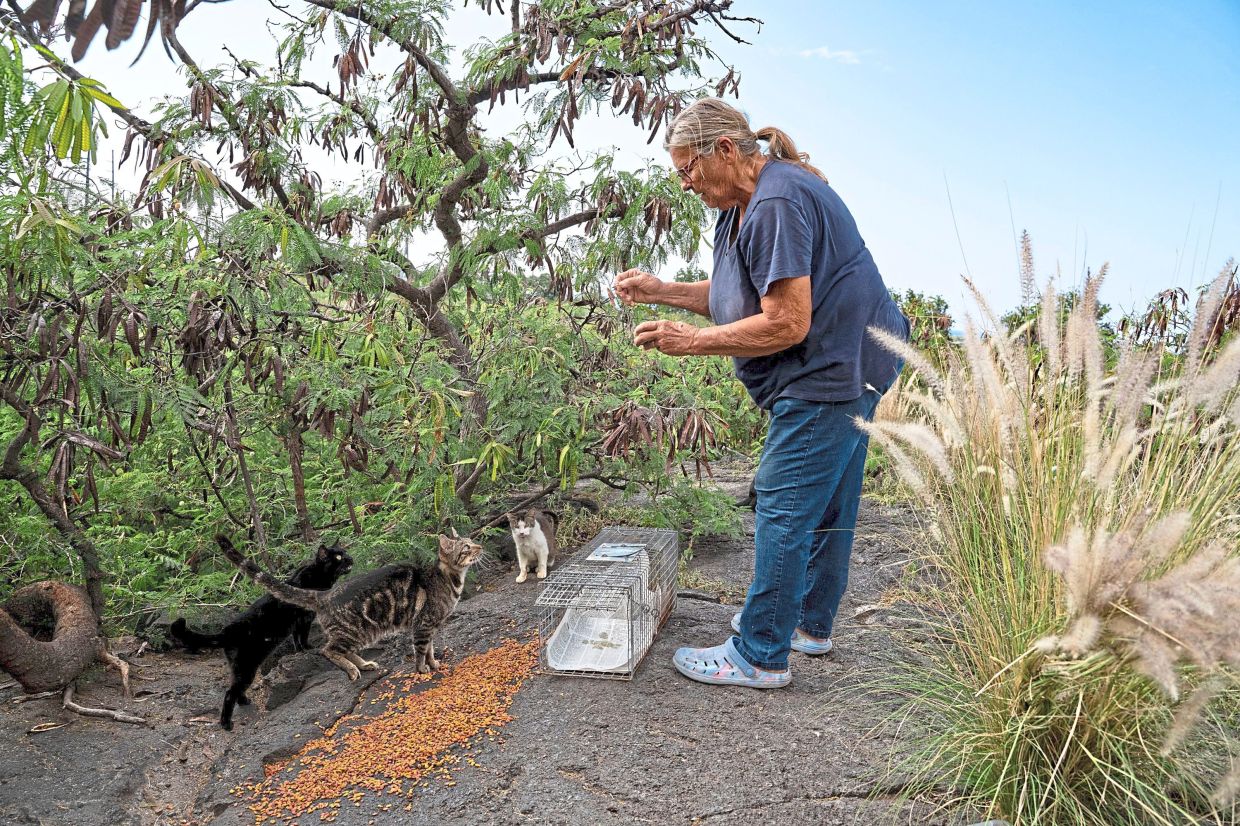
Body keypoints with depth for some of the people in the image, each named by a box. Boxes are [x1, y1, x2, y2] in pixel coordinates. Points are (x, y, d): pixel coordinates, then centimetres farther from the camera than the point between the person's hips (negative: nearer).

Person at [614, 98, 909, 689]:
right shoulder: (743, 205, 13)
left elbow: (786, 324, -25)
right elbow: (736, 293, 15)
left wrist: (693, 341, -18)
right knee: (825, 502, 18)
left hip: (833, 371, -11)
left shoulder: (777, 204, -21)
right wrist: (659, 291, 5)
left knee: (785, 506, -7)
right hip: (847, 368, 11)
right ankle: (808, 624, 33)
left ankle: (760, 656, 4)